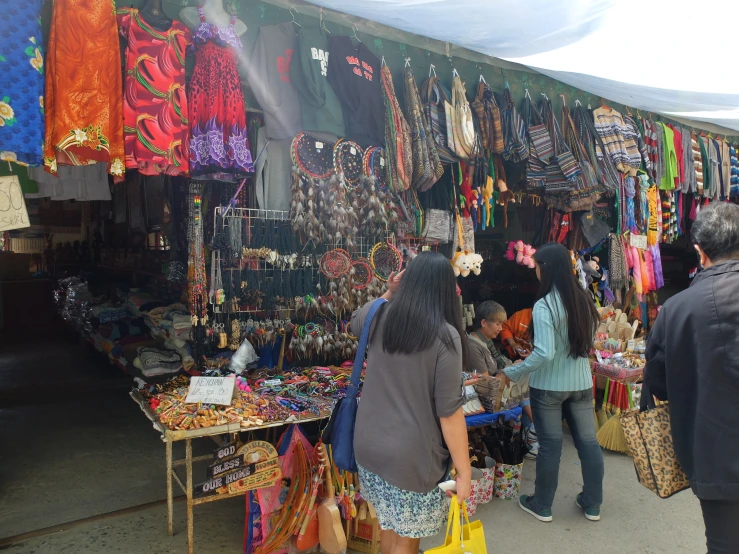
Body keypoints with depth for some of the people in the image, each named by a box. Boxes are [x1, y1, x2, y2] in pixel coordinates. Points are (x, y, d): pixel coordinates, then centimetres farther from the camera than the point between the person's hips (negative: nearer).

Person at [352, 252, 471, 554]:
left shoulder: (380, 318, -3)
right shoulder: (445, 335, -18)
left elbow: (355, 322, 23)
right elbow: (449, 411, -17)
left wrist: (388, 294, 13)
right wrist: (464, 471, -8)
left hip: (370, 447, 5)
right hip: (412, 457, -5)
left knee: (389, 526, 26)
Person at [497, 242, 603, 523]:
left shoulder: (544, 306, -20)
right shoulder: (583, 300, 1)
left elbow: (544, 354, -25)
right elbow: (588, 342, 11)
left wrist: (510, 373, -16)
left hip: (549, 386, -6)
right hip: (581, 383, 6)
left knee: (549, 444, 7)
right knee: (588, 441, 14)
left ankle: (542, 505, 24)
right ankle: (592, 504, 29)